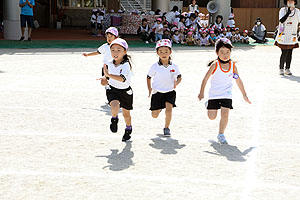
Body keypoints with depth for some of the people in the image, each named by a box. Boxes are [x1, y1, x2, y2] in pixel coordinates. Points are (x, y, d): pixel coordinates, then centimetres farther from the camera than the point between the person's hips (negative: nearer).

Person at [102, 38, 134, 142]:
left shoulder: (126, 65, -24)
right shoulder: (110, 64, -6)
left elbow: (122, 79, -43)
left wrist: (108, 74, -49)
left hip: (125, 91, -2)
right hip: (112, 89, 2)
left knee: (126, 113, 15)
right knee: (115, 105, -29)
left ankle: (128, 129, 42)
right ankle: (114, 120, 4)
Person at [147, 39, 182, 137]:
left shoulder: (174, 66, -4)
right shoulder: (155, 66, -8)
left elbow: (179, 77, 7)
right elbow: (149, 77, 4)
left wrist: (176, 82, -13)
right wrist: (149, 88, -4)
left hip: (170, 92, 0)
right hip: (157, 92, 0)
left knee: (169, 109, -21)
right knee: (154, 115, 3)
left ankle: (167, 128, 0)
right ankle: (159, 108, 41)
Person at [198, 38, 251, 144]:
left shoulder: (233, 65, -3)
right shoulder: (215, 65, -13)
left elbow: (238, 81, 7)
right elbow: (205, 79, -11)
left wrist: (244, 95, 11)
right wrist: (201, 93, -17)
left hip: (227, 95, 1)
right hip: (214, 94, -1)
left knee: (225, 115, -11)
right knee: (212, 117, 6)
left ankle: (221, 135, 7)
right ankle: (208, 105, 40)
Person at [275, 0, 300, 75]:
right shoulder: (283, 10, -2)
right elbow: (281, 20, -16)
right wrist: (288, 12, -24)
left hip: (292, 35, 4)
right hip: (283, 35, -3)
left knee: (290, 53, 4)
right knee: (284, 53, -8)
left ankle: (287, 69, 13)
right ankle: (281, 69, 7)